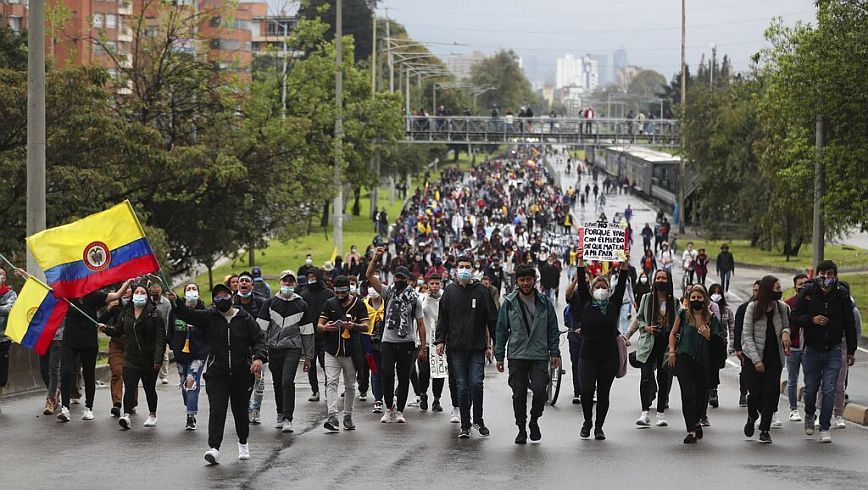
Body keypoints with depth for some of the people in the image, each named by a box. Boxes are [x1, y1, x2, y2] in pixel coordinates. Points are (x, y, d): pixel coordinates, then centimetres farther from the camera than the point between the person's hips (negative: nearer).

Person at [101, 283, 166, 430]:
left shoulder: (154, 314, -6)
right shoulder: (125, 312, 7)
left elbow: (160, 338, -10)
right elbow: (118, 330, 20)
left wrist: (158, 358, -17)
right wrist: (106, 328, -1)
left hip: (149, 360, -2)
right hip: (130, 357, 2)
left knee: (149, 388, 11)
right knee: (129, 387, -13)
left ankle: (152, 415, 30)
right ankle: (126, 416, -21)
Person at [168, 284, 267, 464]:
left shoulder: (245, 319, 1)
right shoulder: (209, 317, 2)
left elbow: (259, 339, 0)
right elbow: (187, 314, -9)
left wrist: (259, 357, -18)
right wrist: (175, 302, -28)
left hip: (242, 374, 1)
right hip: (217, 373, -1)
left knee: (240, 410, 14)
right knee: (216, 410, -13)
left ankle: (243, 443, 36)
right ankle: (214, 448, -19)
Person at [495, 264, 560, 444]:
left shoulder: (545, 303, 6)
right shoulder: (509, 303, 4)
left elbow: (553, 330, 10)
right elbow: (501, 330, 7)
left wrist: (555, 353, 2)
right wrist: (499, 355, 3)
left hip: (539, 356, 0)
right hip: (517, 356, 0)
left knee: (540, 390, -14)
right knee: (519, 394, 2)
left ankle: (534, 421, 10)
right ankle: (521, 429, 14)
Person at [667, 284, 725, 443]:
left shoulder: (711, 318, 3)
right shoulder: (683, 315, 2)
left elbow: (720, 340, 7)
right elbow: (673, 333, 12)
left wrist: (708, 336, -13)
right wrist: (672, 352, 4)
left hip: (703, 361, 2)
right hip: (684, 359, -2)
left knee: (701, 393, 10)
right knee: (687, 394, -11)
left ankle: (696, 422, 38)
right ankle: (691, 431, -10)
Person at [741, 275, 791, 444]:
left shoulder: (782, 307, 2)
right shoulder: (753, 307, -7)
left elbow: (786, 326, 16)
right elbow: (747, 335, -8)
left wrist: (785, 332, -11)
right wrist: (756, 359, -15)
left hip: (774, 357, 2)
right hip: (754, 356, -2)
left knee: (771, 392, -5)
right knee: (756, 392, -2)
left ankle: (765, 430, 5)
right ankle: (752, 417, 30)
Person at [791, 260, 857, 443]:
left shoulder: (842, 294, -3)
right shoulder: (808, 292, -4)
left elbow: (850, 324, 5)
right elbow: (794, 318, -2)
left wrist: (851, 351, 6)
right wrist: (812, 319, -20)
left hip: (833, 350, 0)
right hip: (812, 349, 0)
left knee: (829, 390, -5)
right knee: (810, 388, 7)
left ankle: (825, 428, 4)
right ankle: (809, 415, 36)